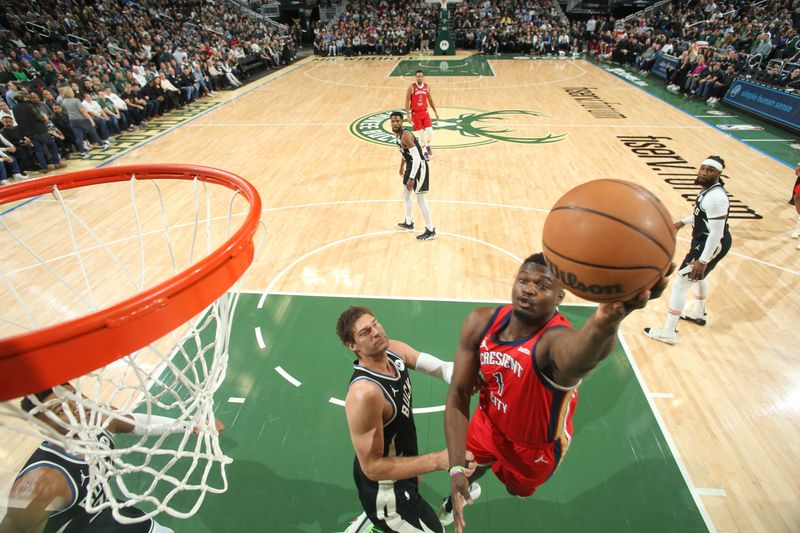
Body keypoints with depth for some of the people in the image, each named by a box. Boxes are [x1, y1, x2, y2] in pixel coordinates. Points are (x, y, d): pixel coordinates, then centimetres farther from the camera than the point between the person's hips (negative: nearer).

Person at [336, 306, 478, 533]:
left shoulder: (395, 350, -13)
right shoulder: (364, 393, -36)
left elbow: (442, 367, -13)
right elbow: (372, 467, -30)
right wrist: (438, 460, -35)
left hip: (400, 462, 8)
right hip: (385, 487, -8)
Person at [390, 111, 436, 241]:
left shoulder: (406, 135, -25)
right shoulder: (397, 134, 4)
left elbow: (417, 158, -30)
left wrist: (411, 178, -33)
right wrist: (402, 166, 33)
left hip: (419, 167, -10)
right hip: (411, 165, 10)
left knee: (420, 199, -5)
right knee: (405, 195, 20)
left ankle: (430, 231, 5)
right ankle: (408, 223, 37)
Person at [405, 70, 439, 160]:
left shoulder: (427, 87, 1)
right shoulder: (411, 87, -10)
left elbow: (430, 100, 13)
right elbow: (407, 102, -7)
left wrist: (435, 112, 10)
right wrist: (408, 115, -13)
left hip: (425, 112, 3)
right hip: (415, 113, -3)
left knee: (430, 132, -5)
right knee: (421, 134, -2)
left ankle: (428, 146, 25)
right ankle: (425, 151, 15)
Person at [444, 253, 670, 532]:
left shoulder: (556, 339, -40)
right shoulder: (480, 323, -24)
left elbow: (576, 358, -68)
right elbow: (458, 394, -19)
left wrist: (605, 323, -92)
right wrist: (456, 468, -25)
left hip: (535, 446, -2)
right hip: (488, 422, 3)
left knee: (517, 488, 27)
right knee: (465, 472, 27)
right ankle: (456, 497, 64)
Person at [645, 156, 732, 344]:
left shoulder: (715, 196, -29)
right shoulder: (708, 188, 2)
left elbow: (716, 233, -28)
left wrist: (703, 261, -27)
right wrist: (684, 222, 20)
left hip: (712, 245, -11)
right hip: (704, 241, 11)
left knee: (680, 283, -7)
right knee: (698, 277, 31)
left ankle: (668, 332, 1)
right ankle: (699, 314, 54)